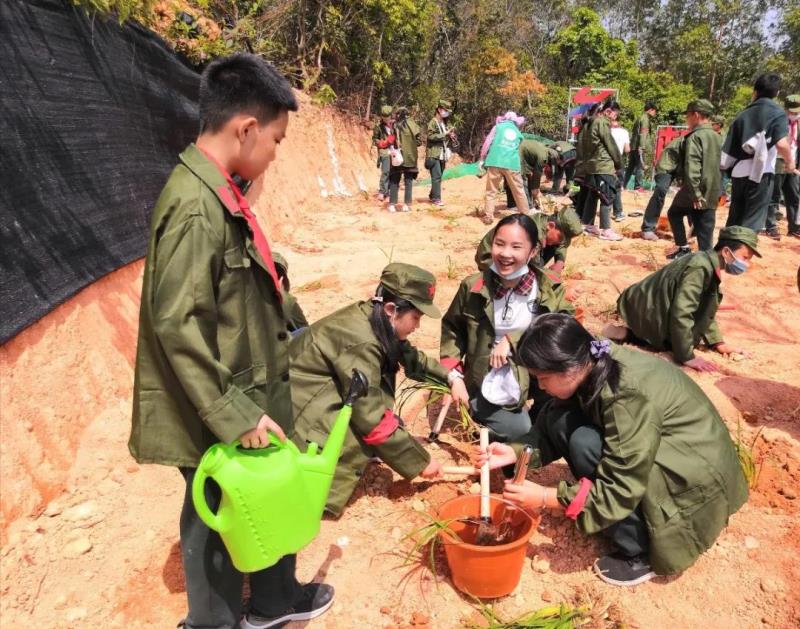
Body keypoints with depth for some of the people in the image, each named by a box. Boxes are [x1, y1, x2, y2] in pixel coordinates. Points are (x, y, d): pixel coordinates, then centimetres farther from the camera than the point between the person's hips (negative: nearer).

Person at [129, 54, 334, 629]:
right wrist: (232, 415, -22)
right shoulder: (197, 206, -25)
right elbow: (176, 324, -26)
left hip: (246, 394, 9)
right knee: (219, 521, 12)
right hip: (216, 416, -9)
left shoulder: (217, 193, 5)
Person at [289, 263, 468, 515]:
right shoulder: (360, 342, -27)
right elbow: (372, 419, -25)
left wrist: (451, 377, 1)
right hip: (298, 407, -9)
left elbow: (411, 358, 16)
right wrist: (420, 461, -16)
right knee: (372, 427, -20)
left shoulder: (375, 320, -2)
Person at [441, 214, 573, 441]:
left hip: (533, 378, 1)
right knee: (521, 432, -21)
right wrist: (451, 368, -4)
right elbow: (452, 326, 9)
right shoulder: (473, 287, -4)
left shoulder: (549, 290, -6)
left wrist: (513, 340, -25)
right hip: (486, 385, -1)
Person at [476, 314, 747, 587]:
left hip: (696, 474, -7)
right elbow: (550, 429, 2)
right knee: (559, 422, -9)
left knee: (585, 444, -28)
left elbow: (621, 489, -28)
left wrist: (545, 498, -26)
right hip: (642, 456, 8)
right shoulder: (590, 365, -10)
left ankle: (641, 554, -9)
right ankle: (604, 514, 6)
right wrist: (514, 452, -13)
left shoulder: (627, 396, -33)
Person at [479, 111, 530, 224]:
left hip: (495, 161, -2)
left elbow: (487, 142, 4)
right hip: (512, 163, 2)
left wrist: (482, 159, 7)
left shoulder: (498, 126, 13)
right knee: (519, 191, 12)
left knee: (491, 191, 4)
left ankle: (488, 217, -2)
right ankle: (526, 214, 20)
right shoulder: (518, 133, 23)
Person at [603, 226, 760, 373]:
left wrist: (717, 342, 9)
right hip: (644, 311, -10)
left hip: (647, 307, 10)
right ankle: (628, 334, -4)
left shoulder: (710, 266, 5)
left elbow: (705, 312, 16)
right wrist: (686, 357, -25)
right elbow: (681, 314, -30)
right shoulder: (700, 268, -27)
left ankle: (631, 333, 14)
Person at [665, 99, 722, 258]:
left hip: (696, 195, -6)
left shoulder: (695, 137, -11)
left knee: (674, 213, 20)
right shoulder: (717, 137, 14)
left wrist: (695, 193, -22)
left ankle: (683, 248, 16)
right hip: (712, 195, 6)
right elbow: (722, 165, 19)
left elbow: (692, 167, -22)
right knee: (706, 235, 7)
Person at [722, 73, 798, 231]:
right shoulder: (777, 112, -1)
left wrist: (731, 168, 17)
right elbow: (781, 143, -16)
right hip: (760, 172, -5)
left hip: (738, 173, 5)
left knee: (734, 219, 14)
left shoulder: (744, 114, 14)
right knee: (752, 221, -2)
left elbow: (728, 149, 8)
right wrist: (790, 161, 0)